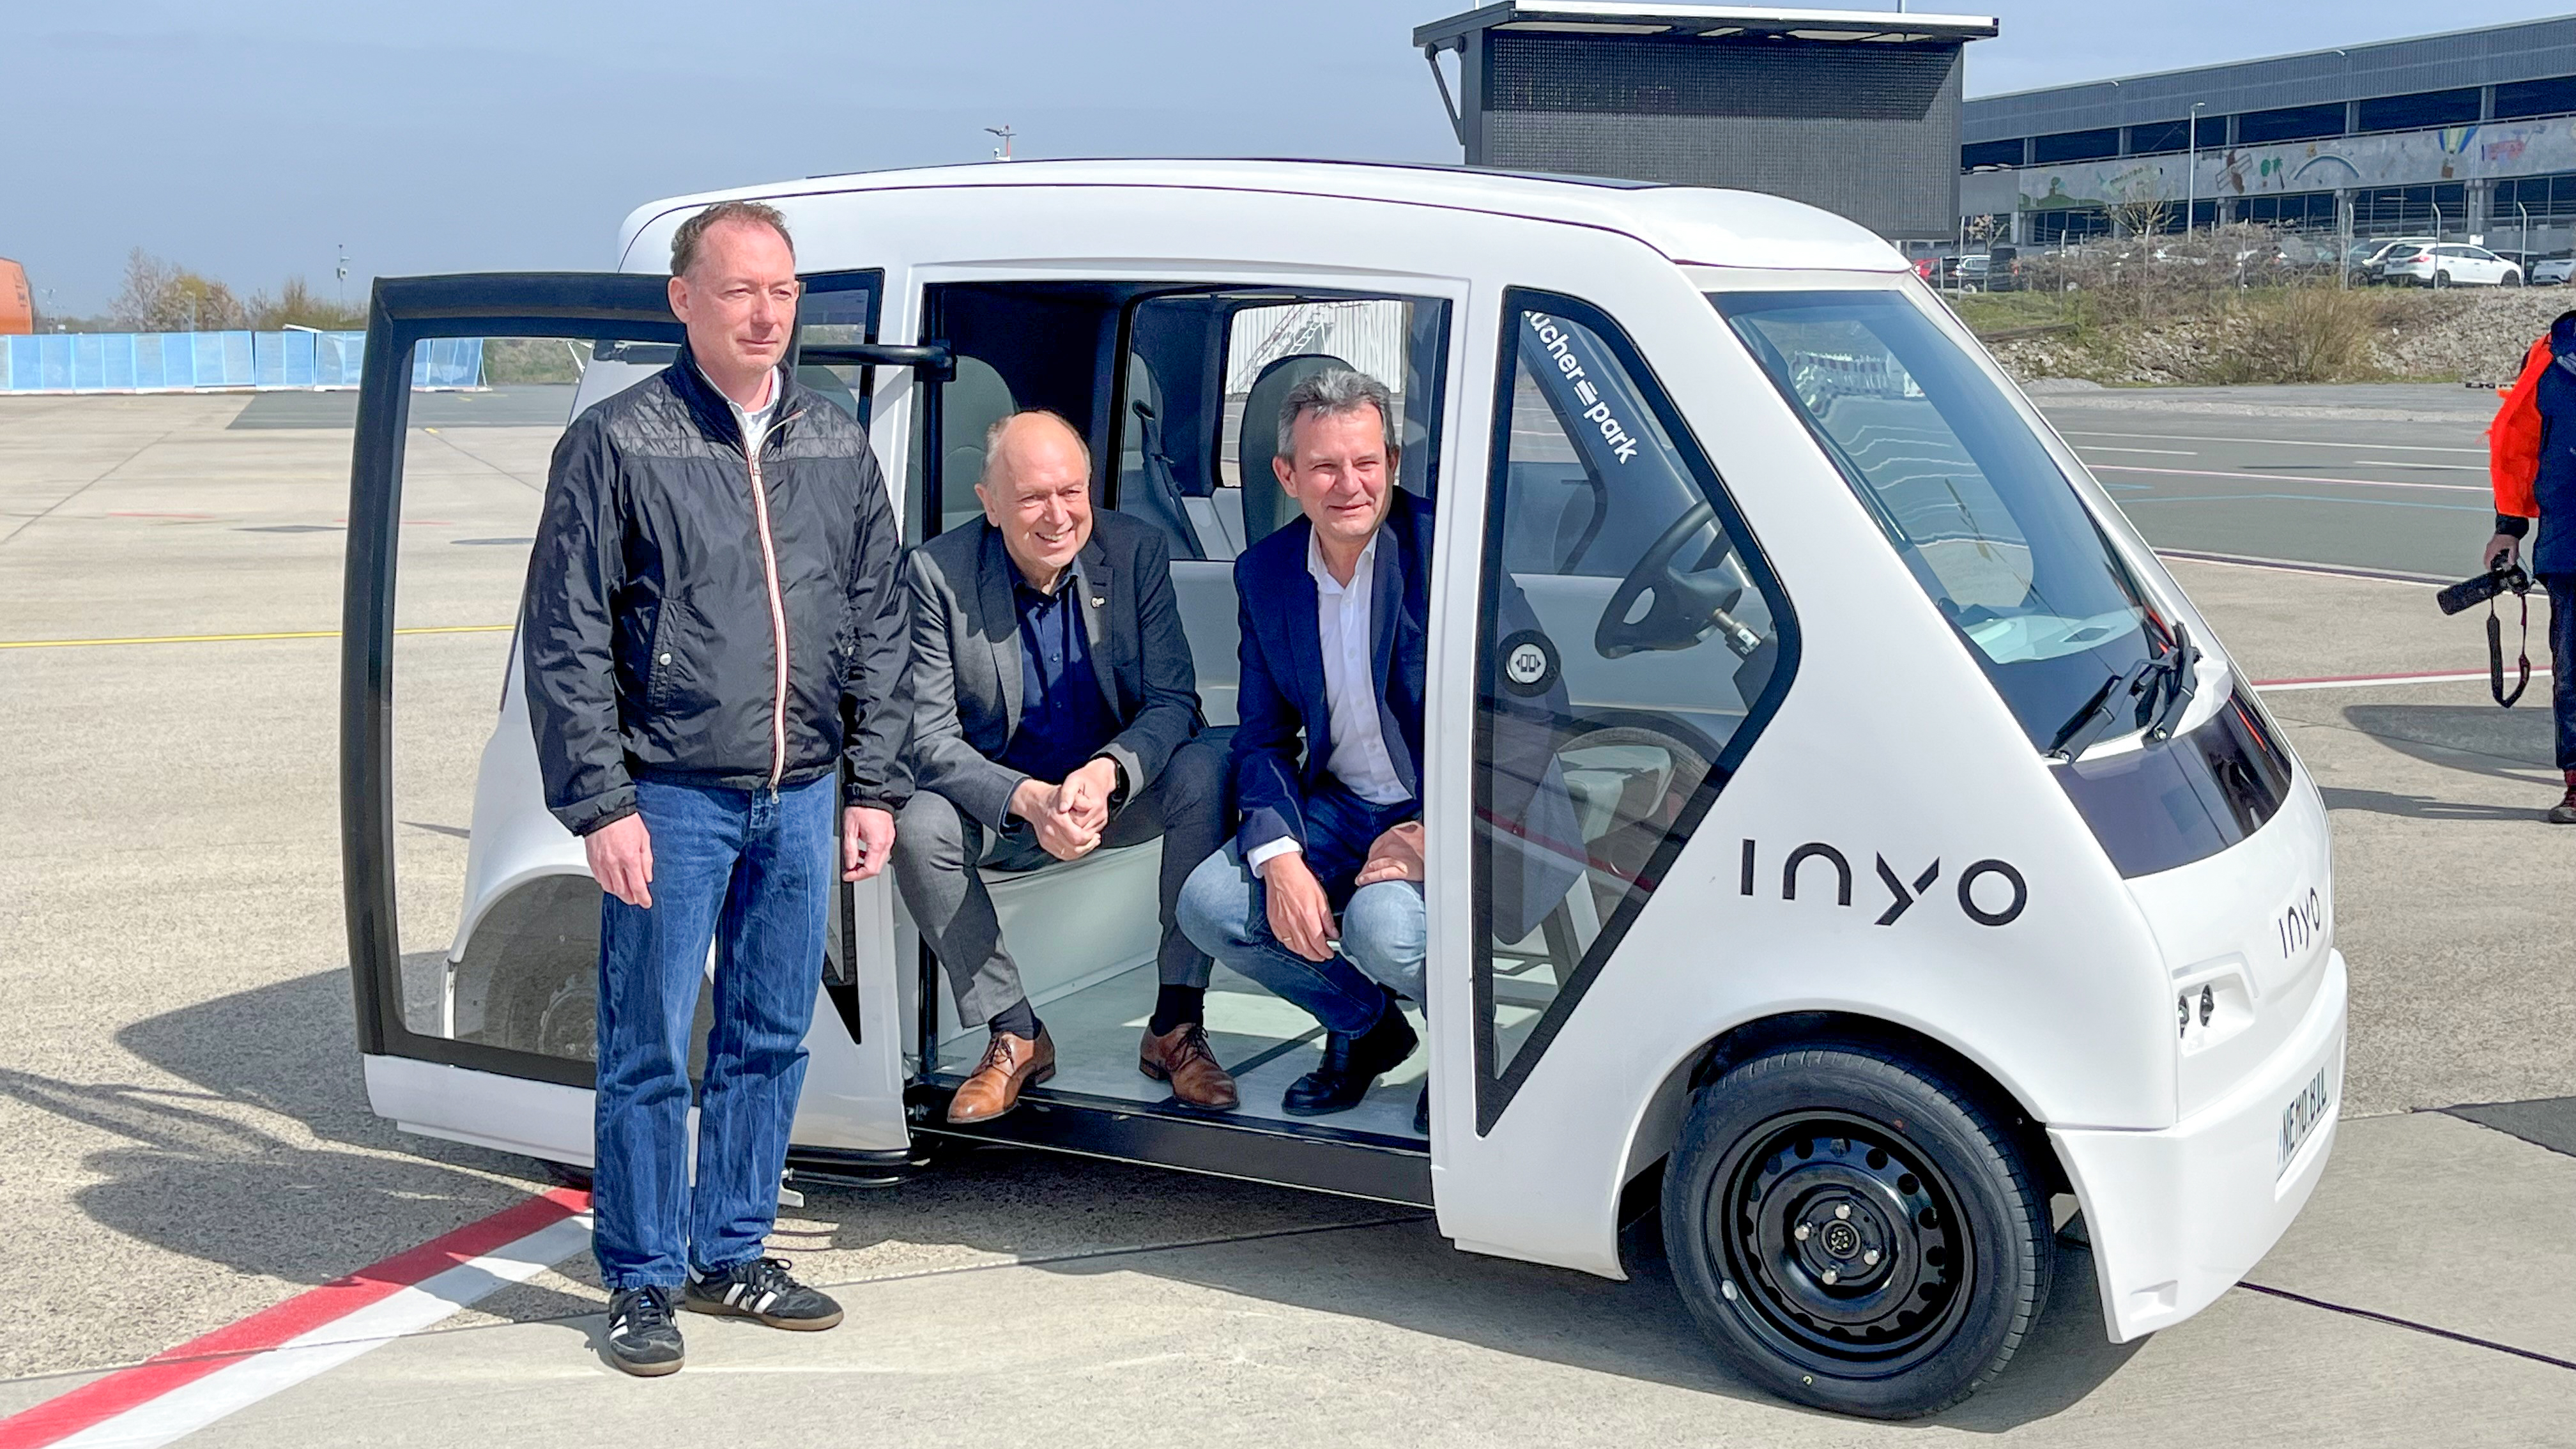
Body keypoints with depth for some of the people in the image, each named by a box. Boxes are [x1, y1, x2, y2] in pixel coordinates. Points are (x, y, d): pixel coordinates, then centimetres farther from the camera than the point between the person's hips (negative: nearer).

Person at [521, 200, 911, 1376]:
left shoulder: (838, 448, 10)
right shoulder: (618, 442, -4)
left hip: (801, 797, 5)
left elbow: (878, 629, 13)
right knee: (648, 1051, 2)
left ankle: (731, 1255, 27)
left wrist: (873, 786, 8)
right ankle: (642, 1281, 15)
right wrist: (600, 803, -11)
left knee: (771, 1041, 12)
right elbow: (565, 642, -5)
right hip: (671, 799, -4)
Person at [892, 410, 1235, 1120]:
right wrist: (1029, 801, -34)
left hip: (1119, 791, 1)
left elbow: (1174, 702, -11)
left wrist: (1105, 775, -33)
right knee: (918, 828, -31)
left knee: (1204, 770, -29)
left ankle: (1176, 1027, -21)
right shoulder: (938, 573, -14)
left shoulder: (1135, 550, -9)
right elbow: (930, 738, -16)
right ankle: (1015, 1034, -11)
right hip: (1001, 805, -1)